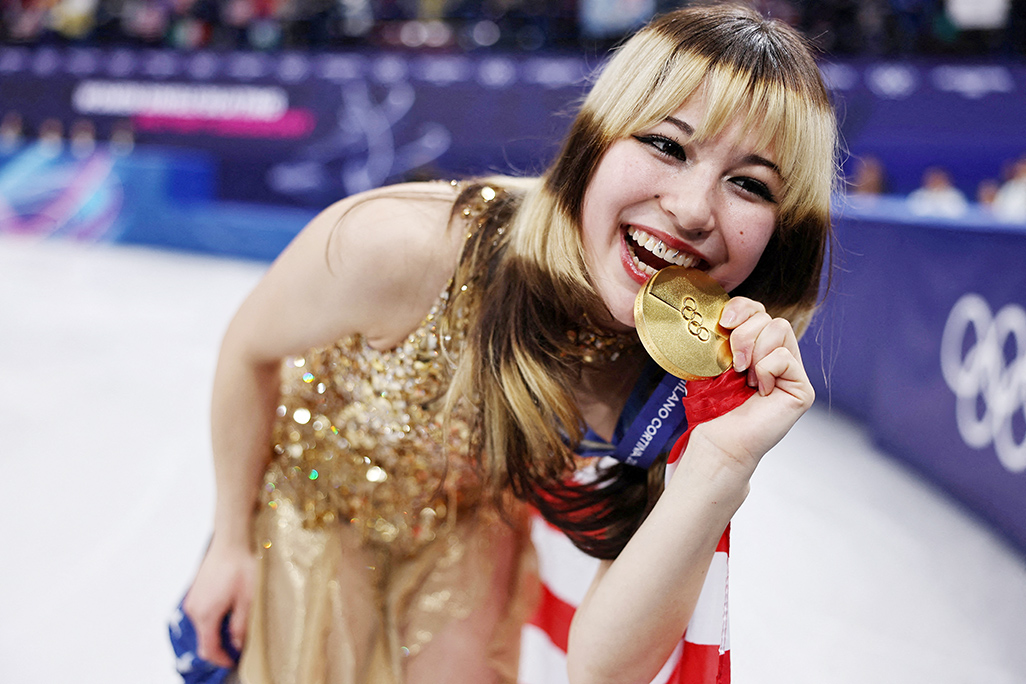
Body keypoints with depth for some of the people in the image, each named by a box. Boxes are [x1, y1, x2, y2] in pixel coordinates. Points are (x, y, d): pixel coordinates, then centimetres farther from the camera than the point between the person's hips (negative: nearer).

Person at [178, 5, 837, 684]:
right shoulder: (400, 245, -38)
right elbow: (251, 350, -15)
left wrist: (721, 467, -47)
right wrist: (232, 543, -2)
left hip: (471, 534, 2)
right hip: (313, 501, -1)